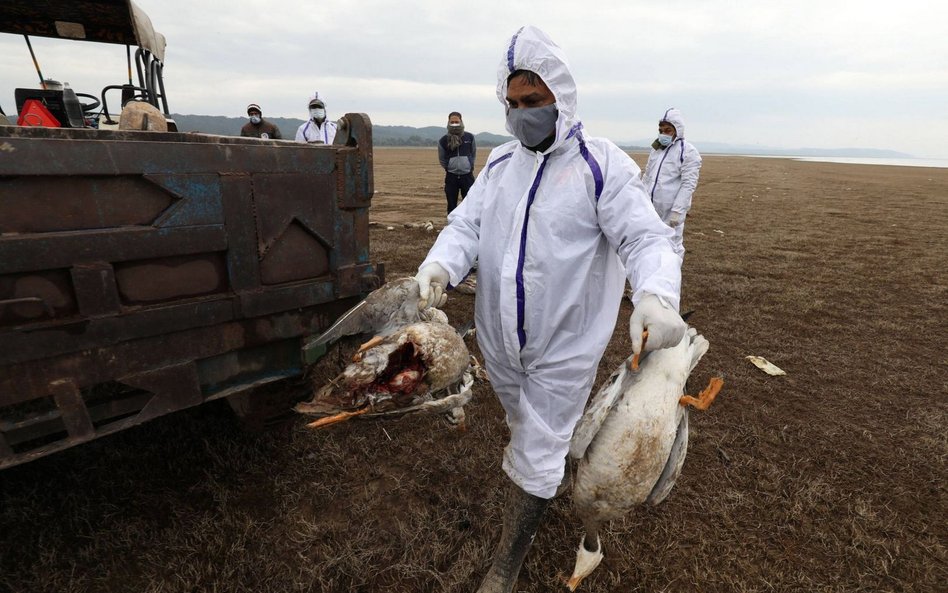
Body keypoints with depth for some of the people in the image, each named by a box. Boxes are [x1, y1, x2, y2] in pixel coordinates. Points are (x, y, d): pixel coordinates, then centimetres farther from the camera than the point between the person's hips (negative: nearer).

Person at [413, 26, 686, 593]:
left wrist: (657, 295, -40)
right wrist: (440, 264, -25)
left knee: (535, 460, 6)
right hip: (499, 341, 6)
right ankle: (559, 472, 59)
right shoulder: (500, 164, 5)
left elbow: (646, 238, -19)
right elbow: (466, 225, -2)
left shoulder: (602, 164, -12)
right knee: (529, 431, 28)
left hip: (563, 347, -5)